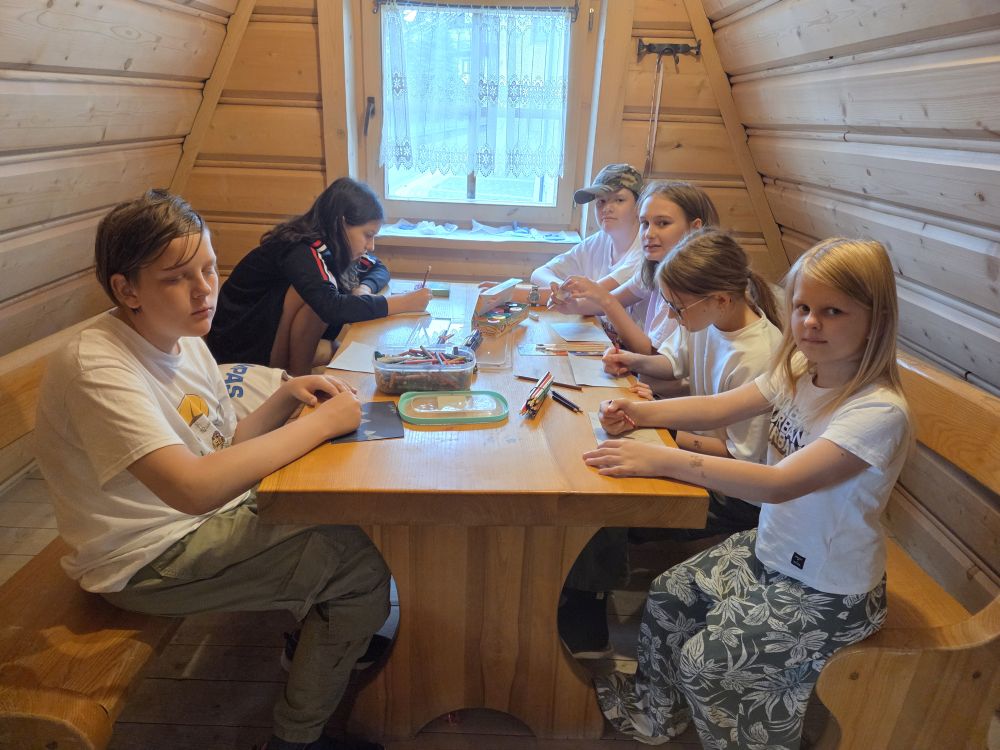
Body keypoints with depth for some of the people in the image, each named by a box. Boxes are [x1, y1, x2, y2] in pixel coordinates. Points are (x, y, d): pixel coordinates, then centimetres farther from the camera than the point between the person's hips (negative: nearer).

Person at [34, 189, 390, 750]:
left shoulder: (184, 339, 2)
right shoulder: (97, 367, -25)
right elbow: (193, 487, -37)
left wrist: (286, 397, -8)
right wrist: (321, 422, -30)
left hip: (214, 512, 8)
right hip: (148, 561, -8)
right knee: (363, 567, -14)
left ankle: (327, 643, 26)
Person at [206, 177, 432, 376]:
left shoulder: (330, 244, -1)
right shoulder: (301, 252, -25)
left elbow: (379, 269, 11)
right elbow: (331, 307, -39)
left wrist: (365, 288, -13)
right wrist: (401, 303, -34)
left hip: (270, 336, 8)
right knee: (318, 294, -27)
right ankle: (297, 378, -14)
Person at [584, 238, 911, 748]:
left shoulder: (879, 412, -29)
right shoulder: (798, 370, -6)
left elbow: (779, 483, -38)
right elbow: (721, 407, -5)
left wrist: (664, 461, -43)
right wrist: (637, 412, -19)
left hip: (827, 591, -7)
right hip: (768, 548, 7)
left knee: (706, 660, -11)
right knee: (668, 596, 8)